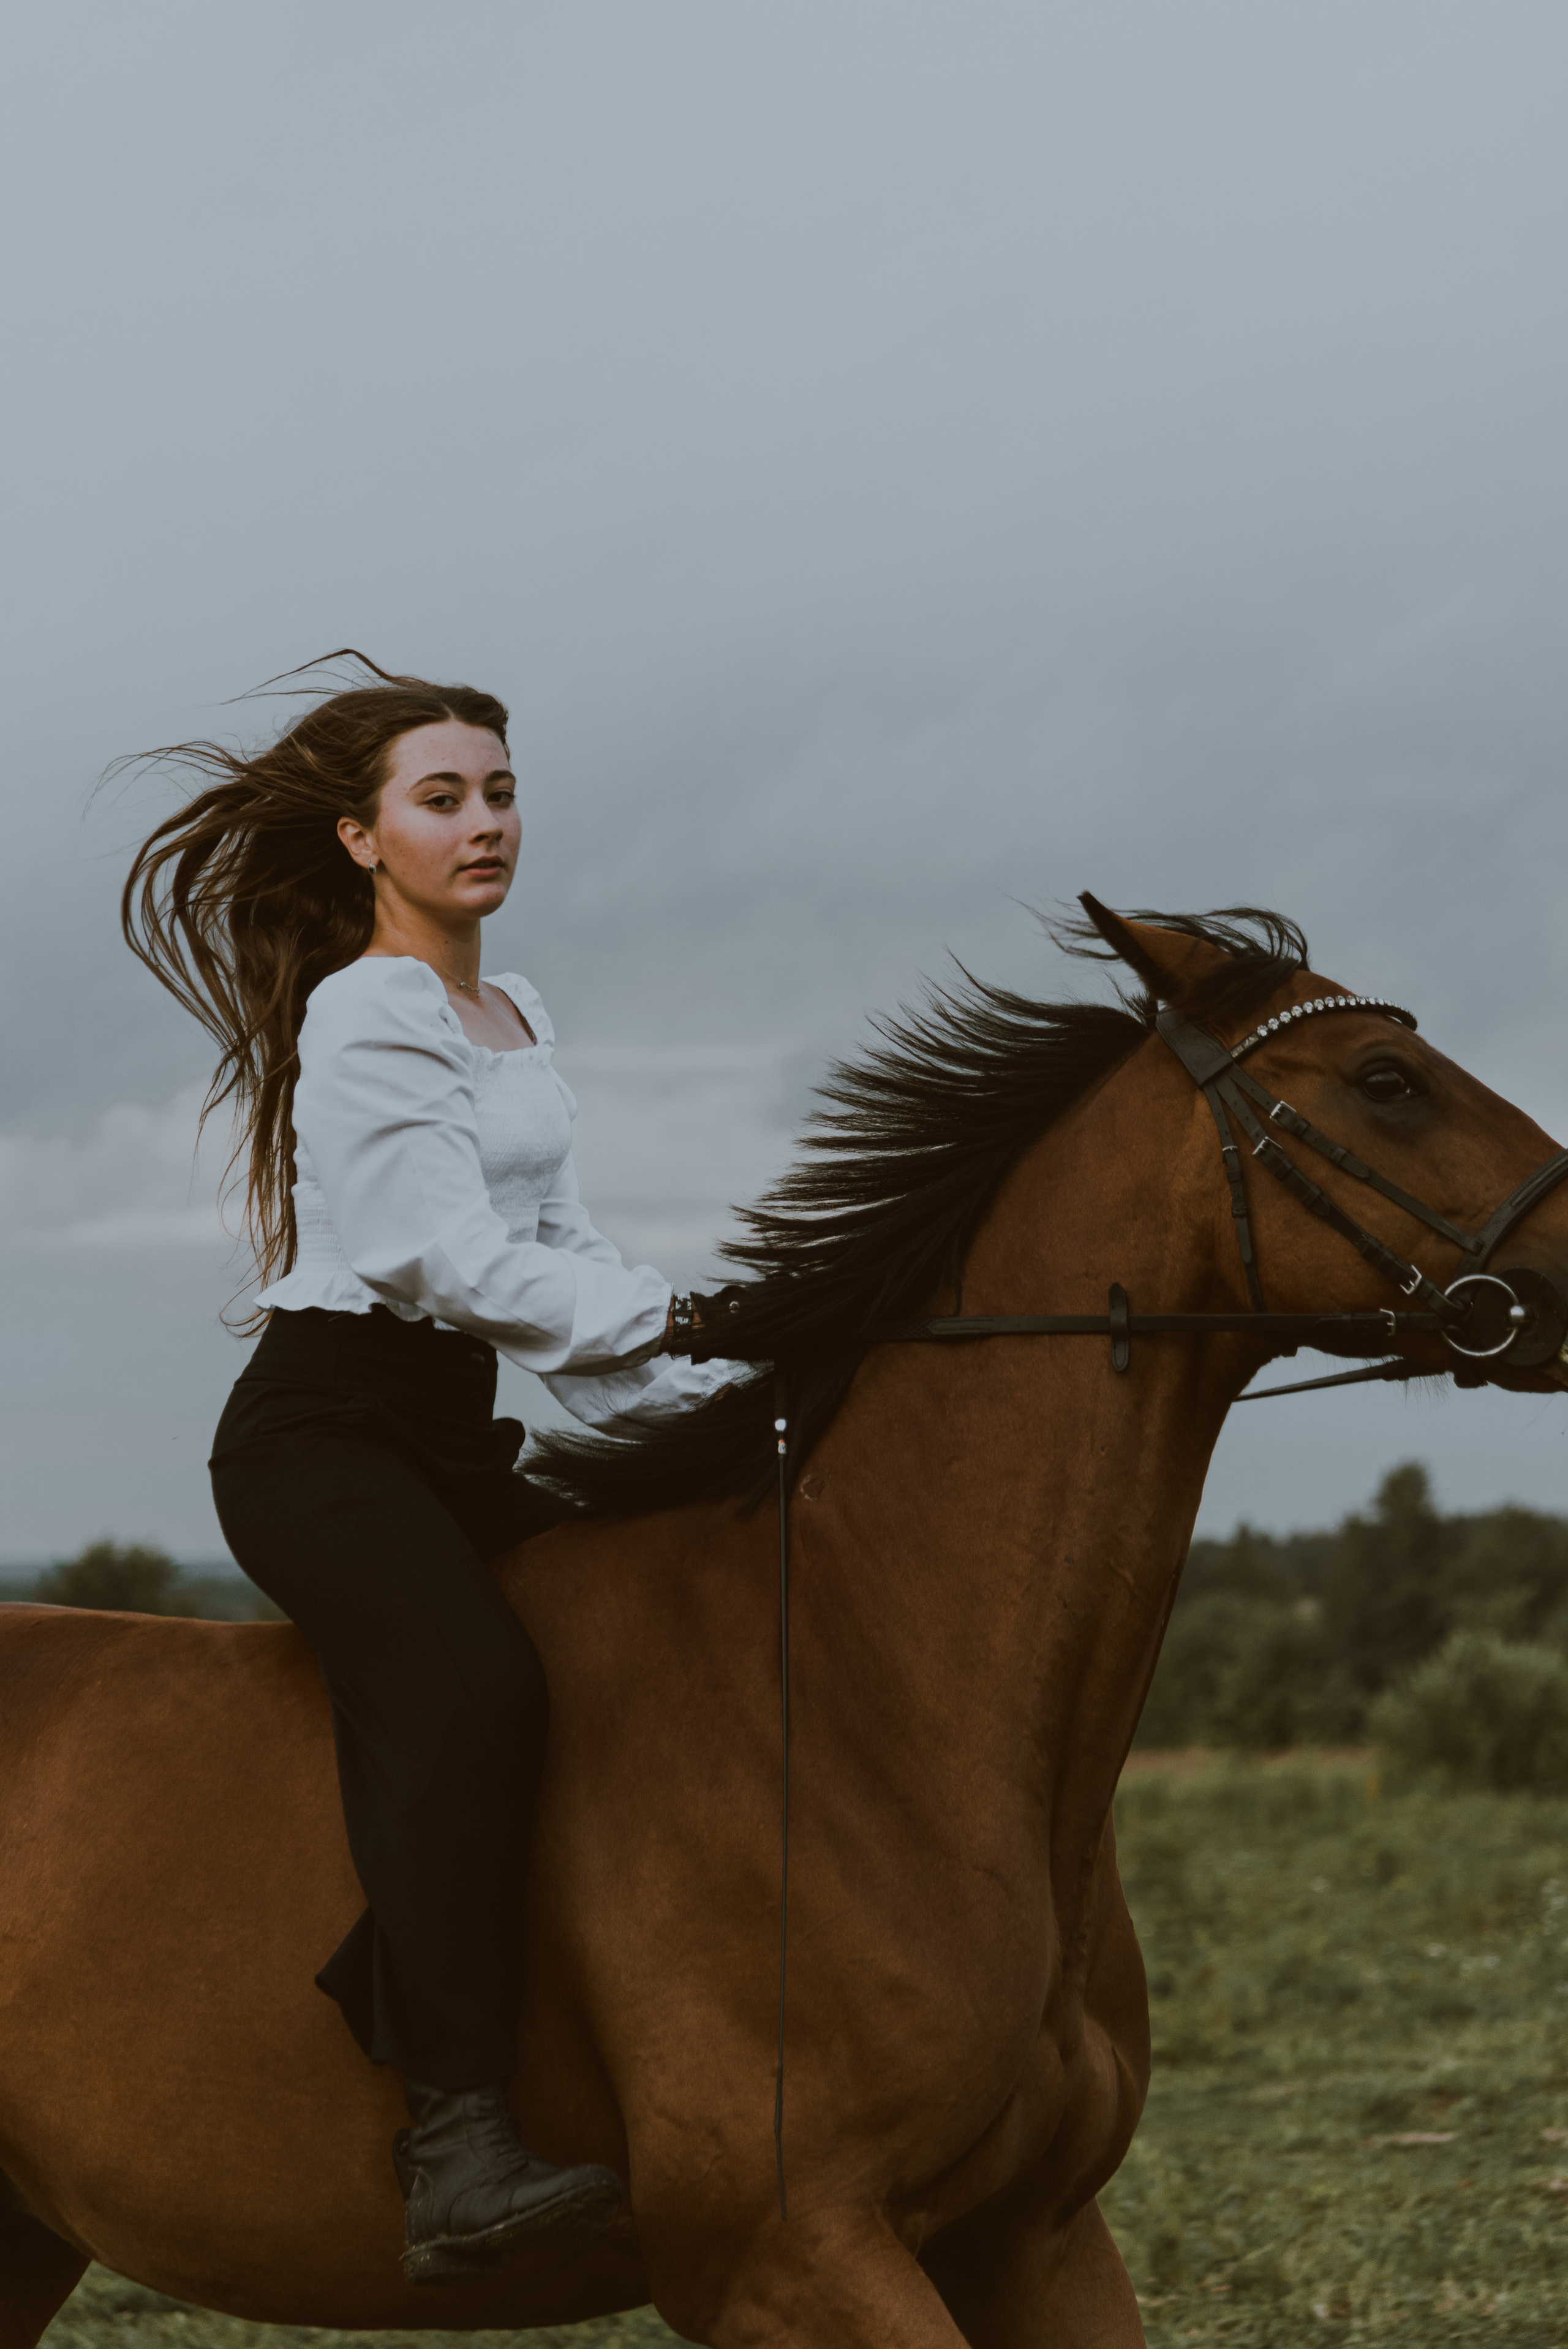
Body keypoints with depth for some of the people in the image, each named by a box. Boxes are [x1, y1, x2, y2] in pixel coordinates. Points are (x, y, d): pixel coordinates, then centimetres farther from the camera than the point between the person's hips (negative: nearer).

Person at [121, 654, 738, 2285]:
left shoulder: (519, 1022, 19)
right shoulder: (365, 1018, -10)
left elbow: (553, 1253, 17)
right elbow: (460, 1263, -18)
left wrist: (689, 1410, 5)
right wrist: (679, 1319, -22)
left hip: (453, 1441, 10)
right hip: (323, 1431, -10)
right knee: (471, 1684, -33)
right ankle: (459, 2149, -42)